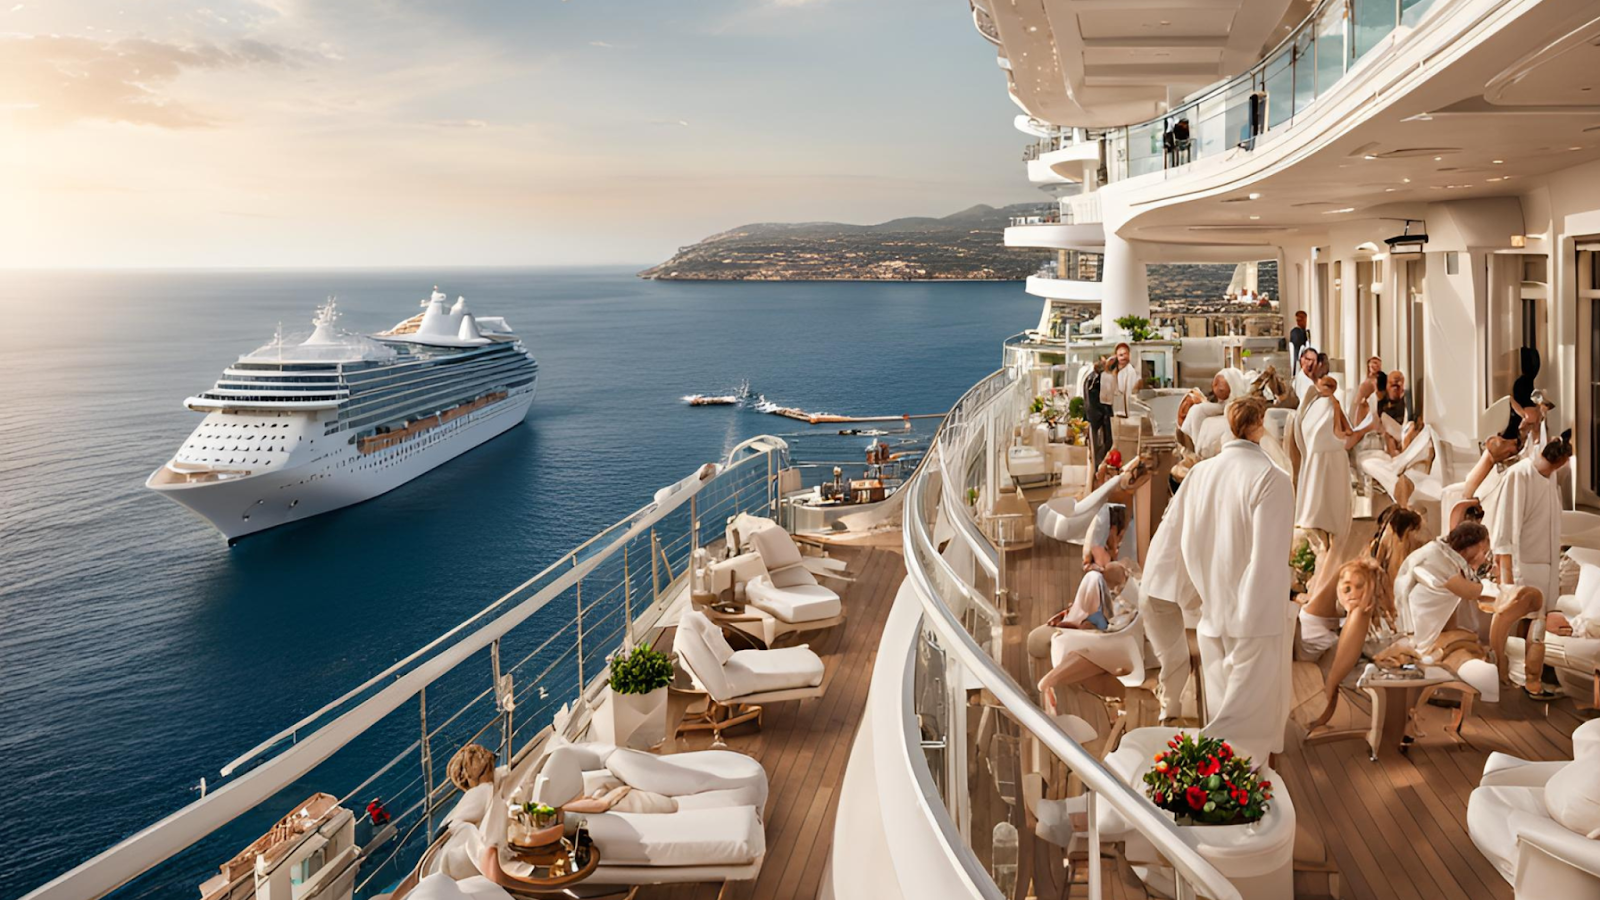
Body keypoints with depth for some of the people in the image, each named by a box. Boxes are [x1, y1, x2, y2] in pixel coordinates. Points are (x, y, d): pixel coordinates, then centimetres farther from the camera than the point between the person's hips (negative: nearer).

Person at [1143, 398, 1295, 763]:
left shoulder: (1199, 473, 1)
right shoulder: (1272, 479, -16)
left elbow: (1167, 541, 2)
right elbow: (1269, 559, -20)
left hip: (1212, 615, 6)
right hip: (1255, 620, -6)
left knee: (1222, 714, 20)